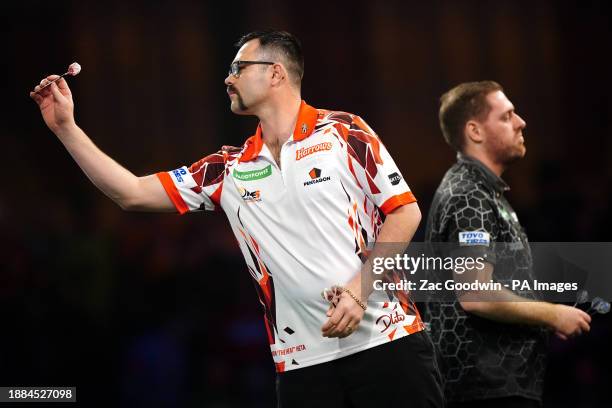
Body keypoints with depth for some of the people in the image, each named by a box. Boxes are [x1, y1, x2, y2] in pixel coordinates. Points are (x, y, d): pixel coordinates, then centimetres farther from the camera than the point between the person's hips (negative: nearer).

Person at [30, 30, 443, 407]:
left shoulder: (342, 132, 1)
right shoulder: (230, 171, 13)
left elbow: (405, 212, -2)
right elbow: (132, 193, 13)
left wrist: (361, 287, -14)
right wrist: (66, 127, 9)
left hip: (386, 341, -4)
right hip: (303, 359, 4)